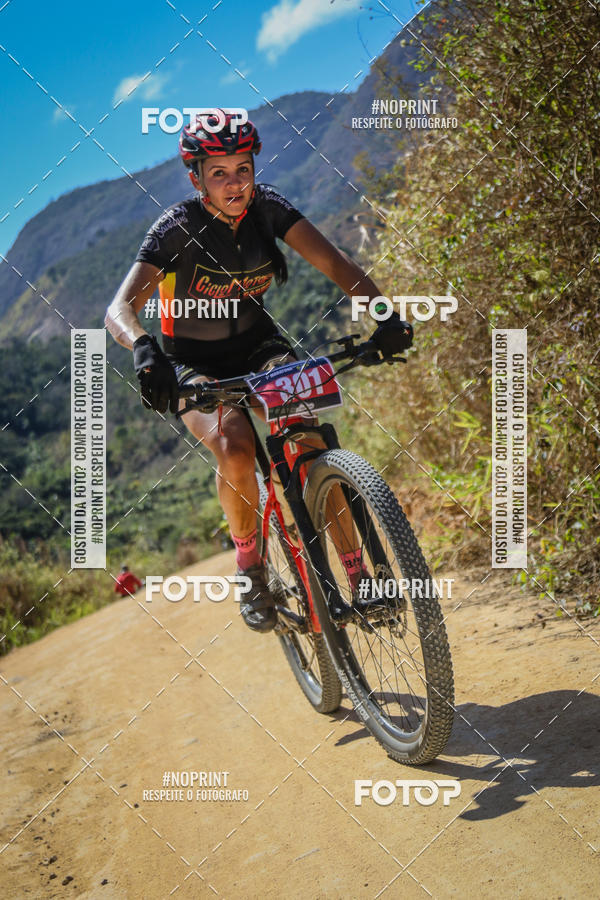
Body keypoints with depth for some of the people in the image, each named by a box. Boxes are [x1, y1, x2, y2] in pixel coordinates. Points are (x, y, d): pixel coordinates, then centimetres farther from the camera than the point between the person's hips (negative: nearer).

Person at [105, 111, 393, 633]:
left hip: (258, 345, 3)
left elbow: (335, 263, -18)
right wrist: (143, 348, -53)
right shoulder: (178, 228, -21)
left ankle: (359, 575, -12)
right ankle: (251, 570, -8)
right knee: (234, 447, -32)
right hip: (194, 361, -3)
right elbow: (120, 309, -30)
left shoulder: (267, 207, -12)